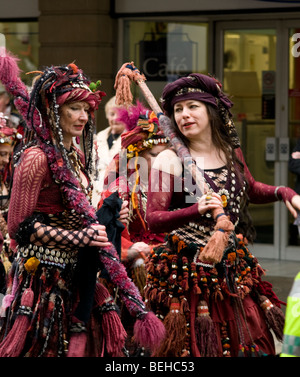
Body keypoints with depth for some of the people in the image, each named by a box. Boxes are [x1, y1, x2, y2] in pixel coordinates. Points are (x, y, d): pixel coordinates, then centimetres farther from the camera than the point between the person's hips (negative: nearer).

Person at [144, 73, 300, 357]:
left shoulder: (231, 153, 7)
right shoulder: (170, 160, -8)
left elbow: (251, 190, 26)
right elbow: (152, 220, -15)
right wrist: (196, 211, -29)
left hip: (234, 270, 5)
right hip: (188, 268, -5)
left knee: (248, 342, 6)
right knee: (194, 346, -2)